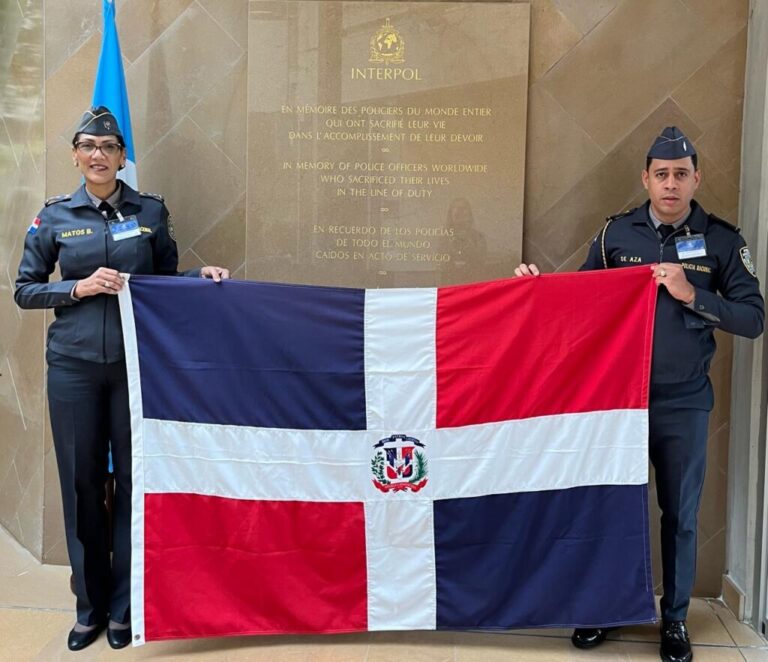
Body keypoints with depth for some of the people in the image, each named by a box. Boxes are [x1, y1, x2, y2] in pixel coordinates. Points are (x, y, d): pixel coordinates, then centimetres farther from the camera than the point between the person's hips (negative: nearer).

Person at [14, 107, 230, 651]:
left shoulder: (151, 211, 4)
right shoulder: (54, 217, 3)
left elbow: (166, 280, 12)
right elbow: (25, 290, 5)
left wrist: (202, 274, -7)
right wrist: (80, 287, -10)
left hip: (137, 362, 0)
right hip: (74, 365, 0)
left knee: (132, 478, 5)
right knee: (81, 482, 6)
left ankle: (124, 606, 19)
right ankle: (90, 605, 22)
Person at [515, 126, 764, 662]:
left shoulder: (722, 240, -2)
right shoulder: (617, 233, 0)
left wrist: (692, 295, -17)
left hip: (684, 403, 0)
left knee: (680, 514, 10)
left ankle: (675, 619, 28)